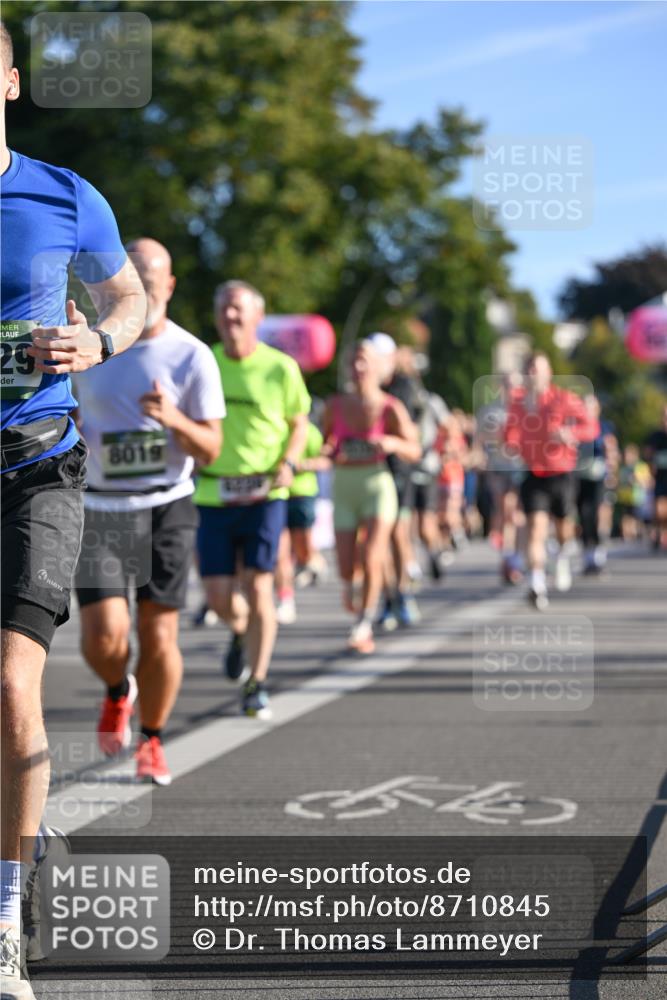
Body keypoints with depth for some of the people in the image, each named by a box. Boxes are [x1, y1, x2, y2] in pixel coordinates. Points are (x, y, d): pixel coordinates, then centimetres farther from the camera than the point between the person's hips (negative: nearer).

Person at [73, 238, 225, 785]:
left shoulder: (193, 357, -4)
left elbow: (210, 449, -4)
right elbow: (70, 417, 19)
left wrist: (175, 420, -23)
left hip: (166, 510, -1)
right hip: (99, 510, 1)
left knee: (159, 638, -2)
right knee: (104, 636, -11)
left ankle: (152, 742, 20)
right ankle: (119, 692, 24)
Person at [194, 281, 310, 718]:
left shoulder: (281, 367, -2)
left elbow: (300, 422, 8)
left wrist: (288, 464, -8)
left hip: (264, 493, -2)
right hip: (213, 494, 2)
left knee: (258, 588, -7)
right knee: (219, 596, 0)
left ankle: (257, 686, 6)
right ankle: (241, 630, 38)